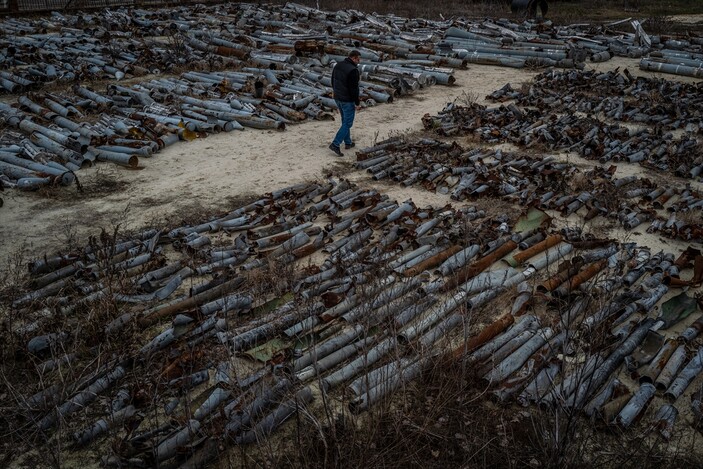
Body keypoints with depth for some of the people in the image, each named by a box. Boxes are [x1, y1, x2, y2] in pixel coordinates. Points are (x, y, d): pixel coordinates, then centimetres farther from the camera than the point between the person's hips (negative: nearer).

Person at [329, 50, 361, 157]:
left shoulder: (338, 65, 3)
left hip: (338, 98, 8)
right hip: (348, 100, -8)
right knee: (347, 123, 1)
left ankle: (348, 143, 30)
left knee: (345, 120, 21)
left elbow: (333, 82, 12)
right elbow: (354, 88, -22)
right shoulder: (353, 70, -23)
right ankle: (335, 144, -5)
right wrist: (357, 103, -12)